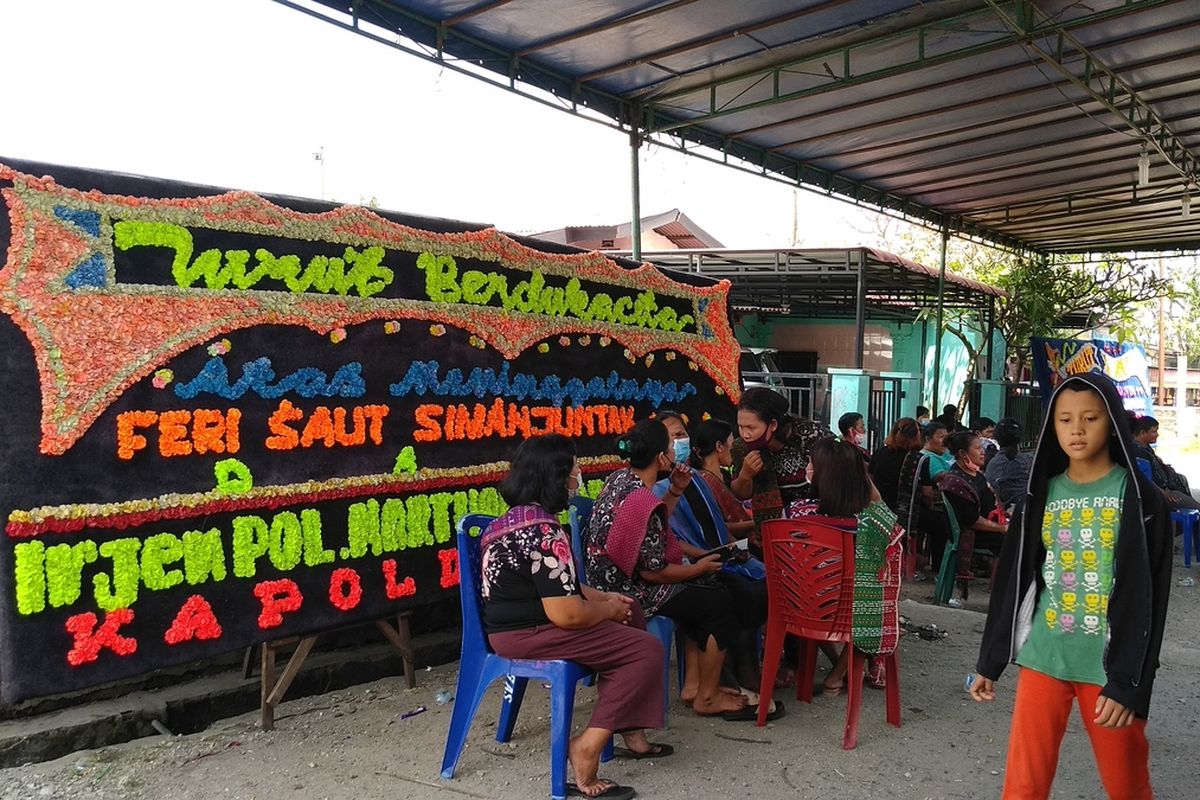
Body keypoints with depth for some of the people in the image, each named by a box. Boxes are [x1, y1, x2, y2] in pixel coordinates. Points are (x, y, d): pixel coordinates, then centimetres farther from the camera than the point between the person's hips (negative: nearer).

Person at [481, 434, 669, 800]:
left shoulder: (518, 516, 9)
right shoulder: (544, 531, -23)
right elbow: (567, 614, -25)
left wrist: (604, 597, 12)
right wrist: (610, 610, -6)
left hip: (517, 621, 10)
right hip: (527, 634, -10)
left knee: (632, 616, 19)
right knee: (646, 650, -9)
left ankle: (630, 731, 20)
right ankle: (588, 747, -6)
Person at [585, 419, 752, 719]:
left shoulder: (619, 478, 2)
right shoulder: (643, 502, -27)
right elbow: (653, 571, -22)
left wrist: (676, 490, 5)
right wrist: (699, 568, -6)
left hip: (609, 579, 10)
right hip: (628, 593, -10)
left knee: (704, 591, 20)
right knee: (720, 603, 0)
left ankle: (695, 683, 24)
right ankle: (707, 697, 14)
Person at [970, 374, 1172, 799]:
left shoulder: (1138, 497, -5)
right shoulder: (1043, 492, 5)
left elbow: (1146, 596, -9)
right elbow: (1014, 580, 8)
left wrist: (1128, 681, -14)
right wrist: (989, 661, 8)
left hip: (1109, 664, -3)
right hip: (1043, 657, 3)